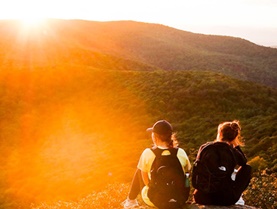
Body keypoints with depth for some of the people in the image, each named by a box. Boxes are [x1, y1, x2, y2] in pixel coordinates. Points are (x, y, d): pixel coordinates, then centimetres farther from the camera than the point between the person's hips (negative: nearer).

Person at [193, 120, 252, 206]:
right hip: (225, 200, -3)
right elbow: (244, 162, 15)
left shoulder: (204, 147, -1)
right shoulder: (233, 152, -9)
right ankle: (236, 195, 30)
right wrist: (237, 146, 13)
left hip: (201, 198, 4)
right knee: (247, 168, 15)